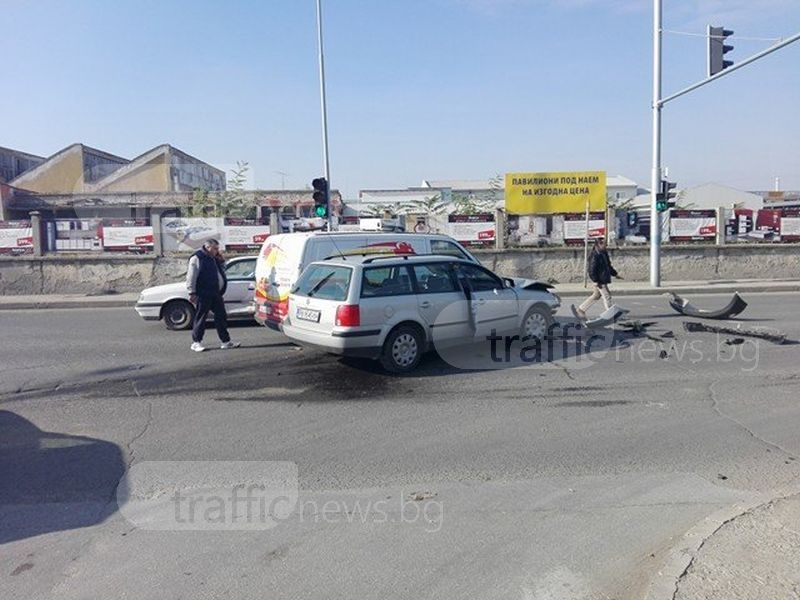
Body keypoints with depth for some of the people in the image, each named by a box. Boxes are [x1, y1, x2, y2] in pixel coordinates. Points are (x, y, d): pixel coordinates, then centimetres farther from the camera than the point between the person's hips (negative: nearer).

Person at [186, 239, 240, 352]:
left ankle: (225, 341, 15)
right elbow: (191, 277, -12)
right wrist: (192, 293, -16)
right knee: (200, 318, 0)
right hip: (203, 295, -8)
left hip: (215, 293, 8)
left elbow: (221, 270, 28)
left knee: (221, 316, 9)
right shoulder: (197, 258, -8)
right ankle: (196, 342, 10)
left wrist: (221, 260, 10)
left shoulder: (214, 258, 17)